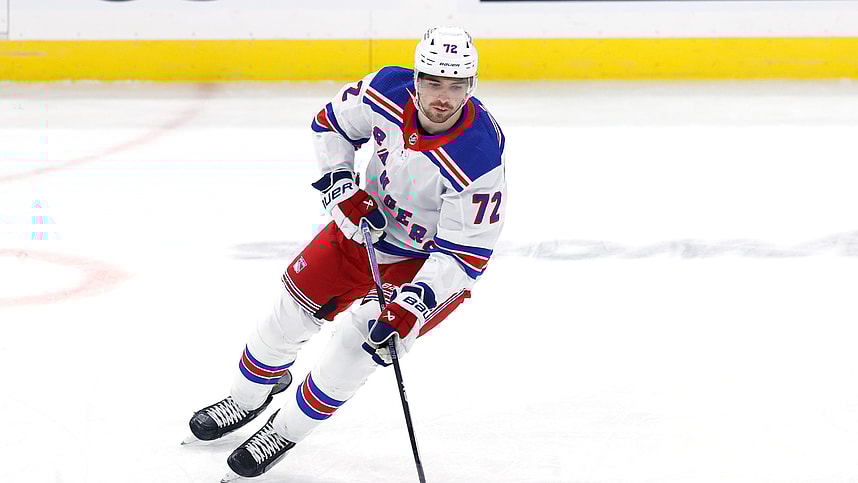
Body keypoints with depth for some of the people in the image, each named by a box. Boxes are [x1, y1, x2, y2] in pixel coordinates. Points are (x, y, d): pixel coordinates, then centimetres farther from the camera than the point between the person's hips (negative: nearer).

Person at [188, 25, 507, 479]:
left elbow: (466, 254, -29)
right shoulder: (387, 90, -23)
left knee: (358, 344, -15)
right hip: (368, 220, 5)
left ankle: (286, 430, 8)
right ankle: (248, 397, 37)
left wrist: (413, 307, -36)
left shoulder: (480, 158, -36)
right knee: (295, 304, 10)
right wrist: (339, 188, -12)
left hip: (433, 260, -5)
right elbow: (331, 123, 0)